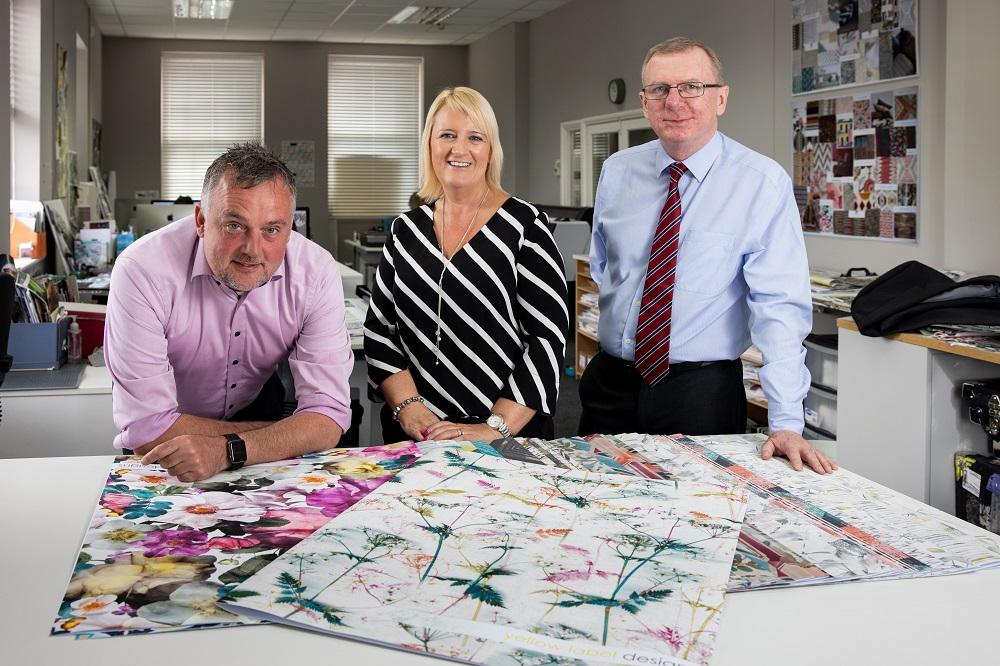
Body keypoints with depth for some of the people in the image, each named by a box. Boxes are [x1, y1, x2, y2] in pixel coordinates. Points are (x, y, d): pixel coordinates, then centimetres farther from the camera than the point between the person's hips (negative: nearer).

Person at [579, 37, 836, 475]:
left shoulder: (762, 182, -11)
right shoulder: (617, 172, 2)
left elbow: (779, 305, -17)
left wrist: (785, 423, -23)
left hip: (701, 392, -4)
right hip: (611, 384, 4)